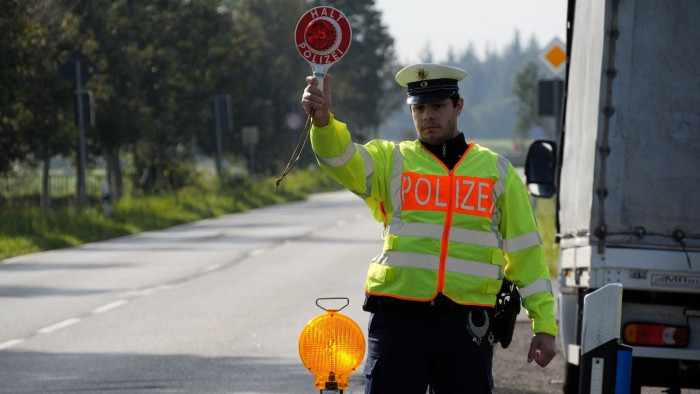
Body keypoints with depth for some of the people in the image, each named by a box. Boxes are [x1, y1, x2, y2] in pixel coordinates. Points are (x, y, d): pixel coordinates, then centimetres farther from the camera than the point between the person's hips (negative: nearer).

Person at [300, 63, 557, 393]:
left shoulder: (497, 171, 13)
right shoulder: (390, 160, 9)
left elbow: (525, 251, 13)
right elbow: (342, 160, -12)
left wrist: (544, 326, 8)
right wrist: (322, 120, -34)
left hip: (467, 325, 1)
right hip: (399, 319, -1)